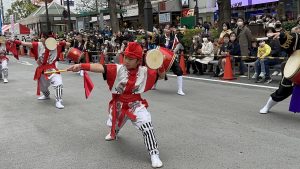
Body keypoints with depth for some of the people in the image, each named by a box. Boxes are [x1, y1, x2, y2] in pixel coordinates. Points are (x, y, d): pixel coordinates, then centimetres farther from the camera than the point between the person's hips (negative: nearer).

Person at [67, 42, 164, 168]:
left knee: (147, 126, -20)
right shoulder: (118, 69, -17)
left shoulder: (144, 71, -11)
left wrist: (161, 67, -24)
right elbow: (100, 67, -30)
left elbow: (161, 76, -1)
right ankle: (114, 133, 69)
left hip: (136, 104, -1)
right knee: (115, 124, 29)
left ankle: (154, 154, -6)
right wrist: (81, 66, -42)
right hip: (118, 104, 2)